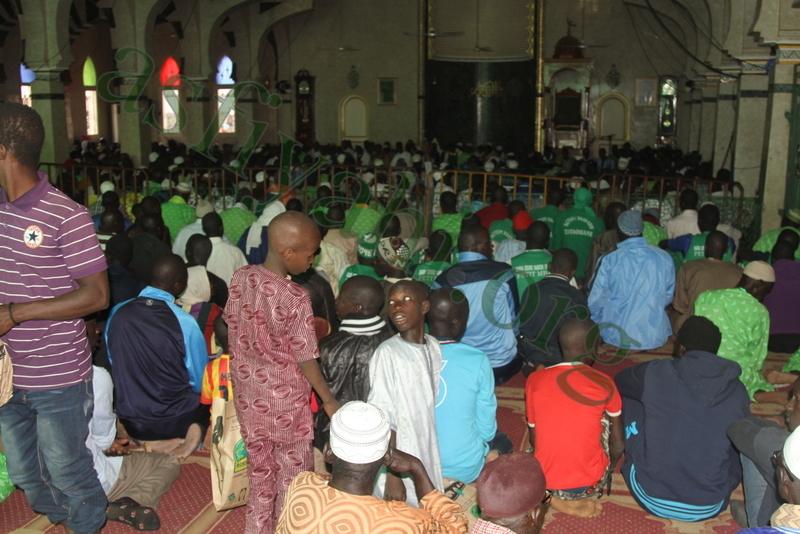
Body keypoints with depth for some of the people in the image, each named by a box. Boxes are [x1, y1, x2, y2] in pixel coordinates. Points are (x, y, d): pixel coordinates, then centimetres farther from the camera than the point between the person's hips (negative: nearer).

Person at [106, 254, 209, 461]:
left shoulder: (117, 313, -7)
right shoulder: (184, 322, -18)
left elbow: (114, 366, 8)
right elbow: (200, 382, -7)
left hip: (131, 424, 4)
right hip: (174, 422, -3)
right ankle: (195, 431, 2)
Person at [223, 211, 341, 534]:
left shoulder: (240, 279, -8)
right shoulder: (295, 298, -24)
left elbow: (232, 333, 4)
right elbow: (306, 359, -17)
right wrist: (329, 401, -3)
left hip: (248, 398, 6)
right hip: (286, 401, -5)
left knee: (259, 477, 22)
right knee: (292, 480, 15)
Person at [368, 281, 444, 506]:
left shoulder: (435, 347, 2)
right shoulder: (387, 353, -16)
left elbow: (435, 407, 10)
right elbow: (383, 419, -15)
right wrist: (392, 476, -16)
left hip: (430, 466, 6)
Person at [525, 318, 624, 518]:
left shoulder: (534, 380, -4)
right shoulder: (604, 384, -7)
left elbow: (533, 438, 7)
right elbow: (618, 446, 2)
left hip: (543, 482, 3)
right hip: (590, 484, -3)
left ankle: (556, 494, 9)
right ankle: (574, 498, 9)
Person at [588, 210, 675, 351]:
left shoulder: (608, 260, -10)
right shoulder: (665, 258, 0)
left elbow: (595, 302, -3)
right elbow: (667, 298, 12)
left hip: (617, 338, -4)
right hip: (656, 338, 4)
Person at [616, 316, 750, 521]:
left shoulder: (655, 373, -10)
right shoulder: (737, 392, -5)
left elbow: (619, 382, 13)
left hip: (650, 499, -1)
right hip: (708, 509, 2)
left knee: (633, 397, 16)